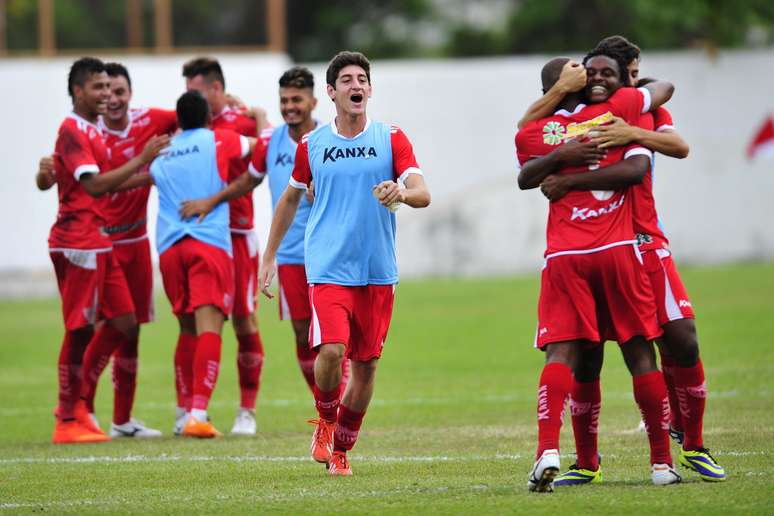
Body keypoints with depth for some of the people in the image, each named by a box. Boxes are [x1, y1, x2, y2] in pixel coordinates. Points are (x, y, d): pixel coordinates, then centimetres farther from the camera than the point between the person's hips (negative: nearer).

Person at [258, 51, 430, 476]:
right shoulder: (312, 145, 4)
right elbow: (290, 199, 18)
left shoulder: (391, 139, 2)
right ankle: (325, 420, 10)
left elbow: (423, 194, -8)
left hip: (378, 271, 1)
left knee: (366, 363, 5)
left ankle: (341, 447, 24)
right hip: (328, 267, -1)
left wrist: (402, 193, -31)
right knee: (331, 350, -19)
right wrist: (269, 257, 18)